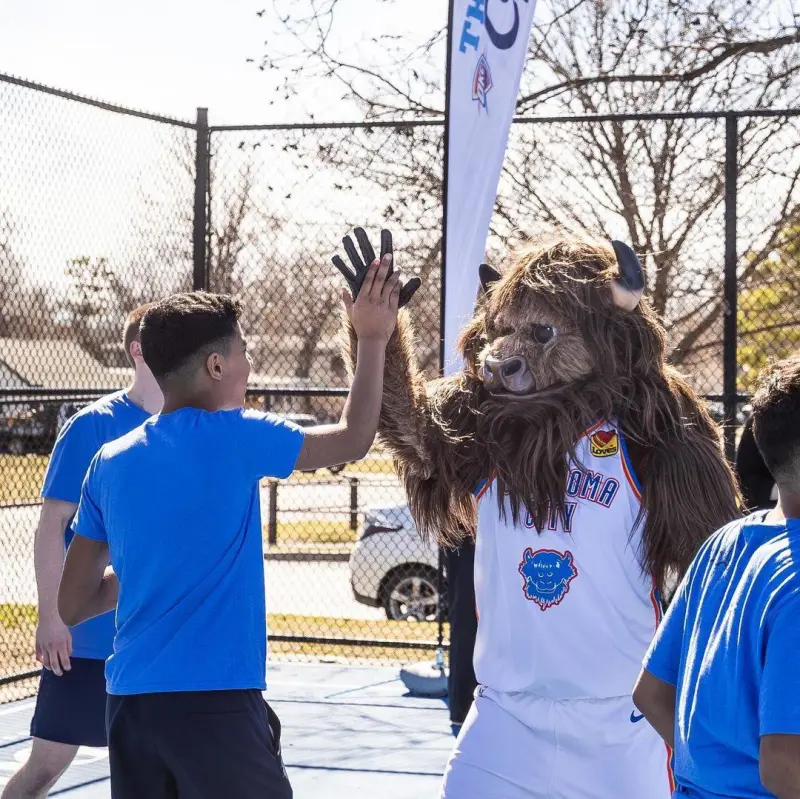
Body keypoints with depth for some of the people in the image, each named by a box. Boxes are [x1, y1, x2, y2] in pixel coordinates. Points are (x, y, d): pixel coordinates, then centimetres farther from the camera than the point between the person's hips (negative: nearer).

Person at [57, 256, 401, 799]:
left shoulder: (110, 463, 8)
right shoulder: (232, 437, -7)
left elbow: (72, 604, 12)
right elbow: (353, 440, 5)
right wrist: (373, 339, 14)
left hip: (129, 699, 6)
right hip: (214, 702, -6)